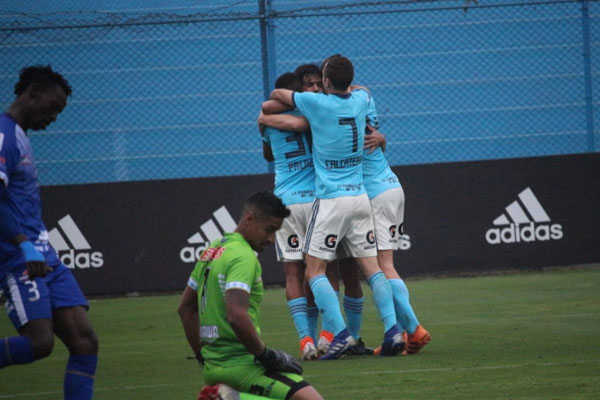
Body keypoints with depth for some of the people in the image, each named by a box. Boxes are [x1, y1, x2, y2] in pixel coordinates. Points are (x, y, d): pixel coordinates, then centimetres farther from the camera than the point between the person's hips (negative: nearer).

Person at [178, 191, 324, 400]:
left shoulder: (211, 251, 16)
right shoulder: (243, 256, -12)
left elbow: (185, 308, 25)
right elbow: (237, 316, -26)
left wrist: (203, 356, 28)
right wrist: (266, 355, -14)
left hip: (212, 365, 9)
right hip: (239, 364, -9)